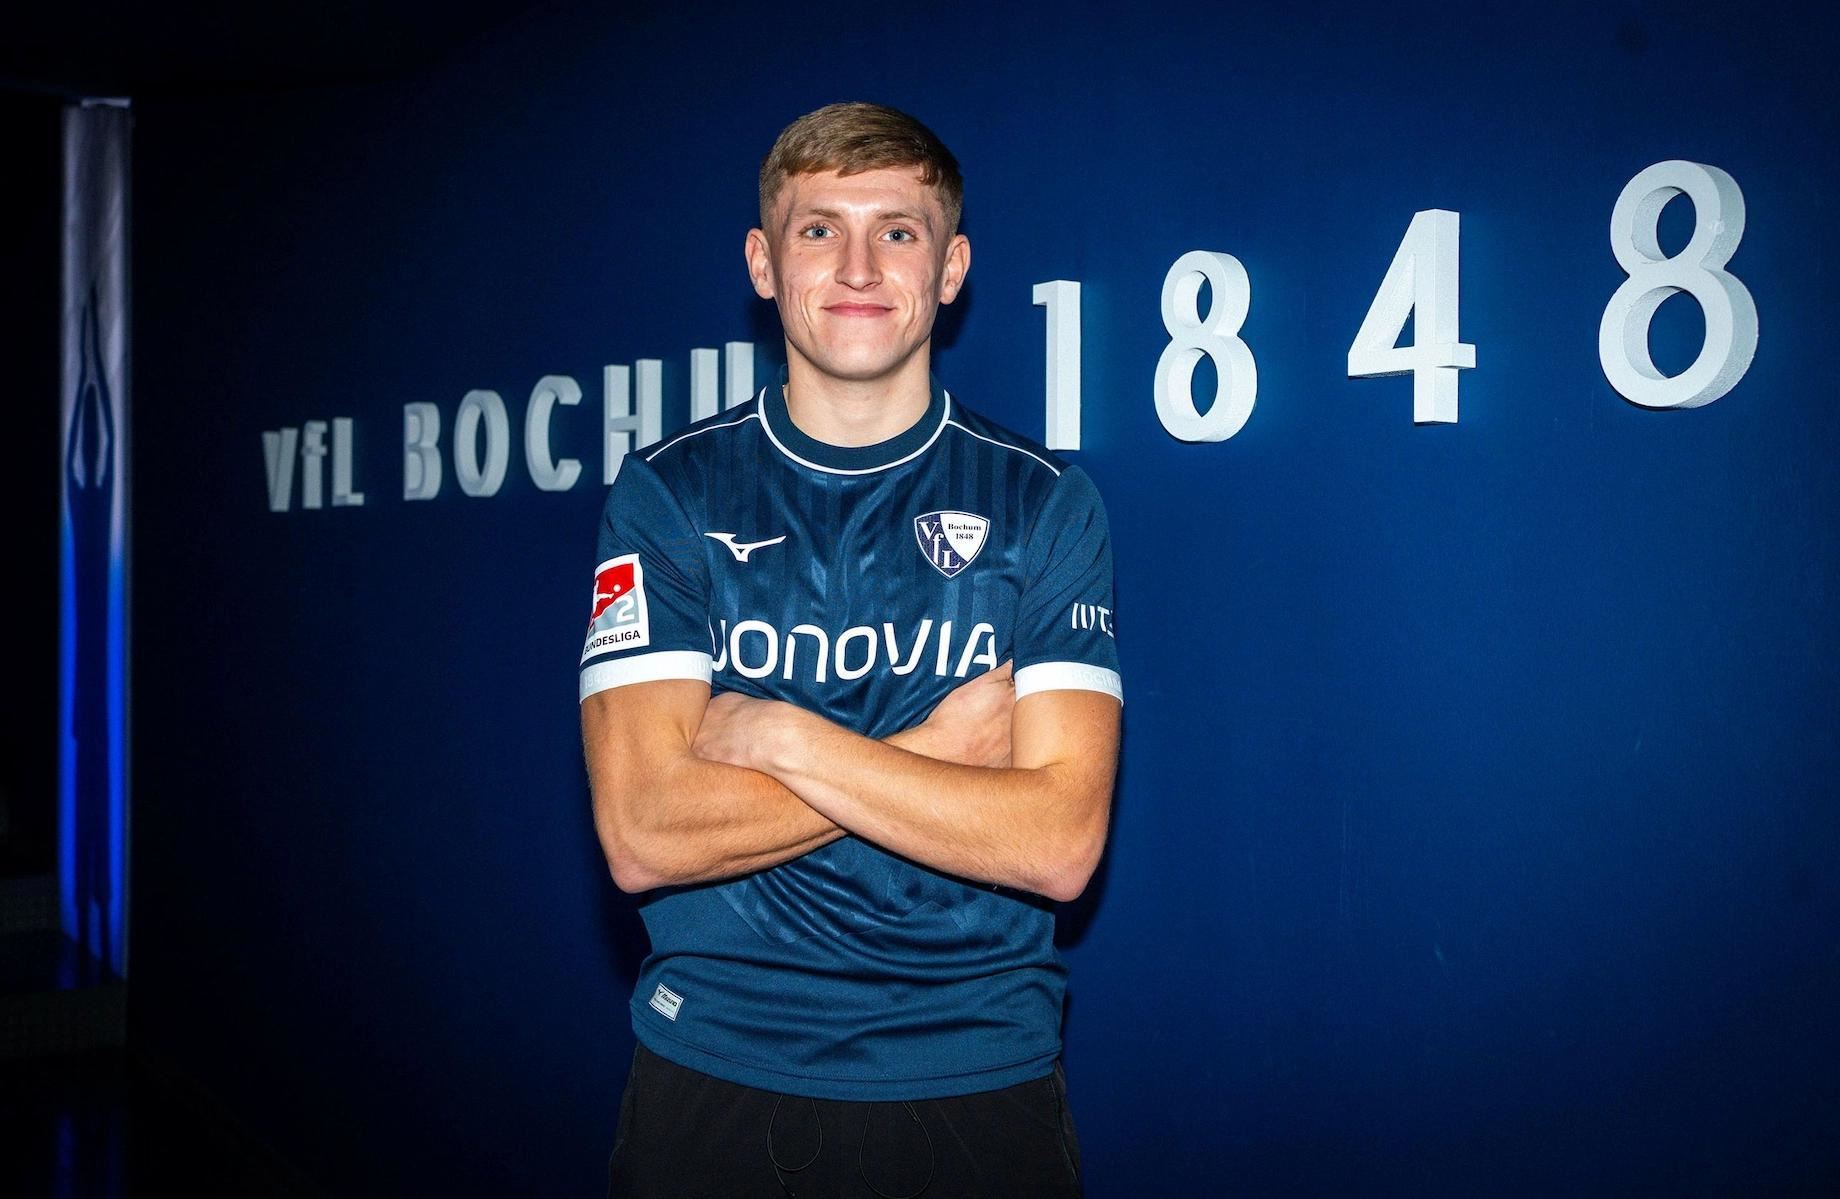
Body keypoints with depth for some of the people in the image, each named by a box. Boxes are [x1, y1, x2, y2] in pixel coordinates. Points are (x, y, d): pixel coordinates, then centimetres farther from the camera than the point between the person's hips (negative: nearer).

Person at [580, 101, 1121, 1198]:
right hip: (715, 1077, 0)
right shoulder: (670, 493, -2)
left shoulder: (1043, 502, -2)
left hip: (976, 1078, 0)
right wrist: (944, 749, -14)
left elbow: (1058, 844, -13)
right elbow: (642, 835, -13)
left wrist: (778, 736, -16)